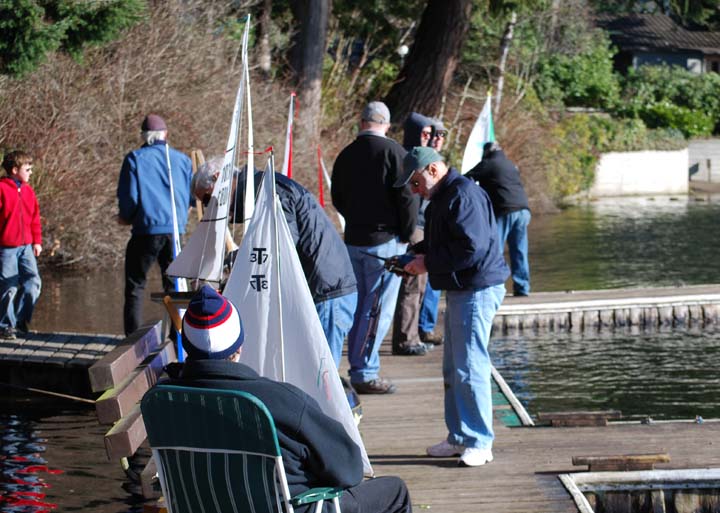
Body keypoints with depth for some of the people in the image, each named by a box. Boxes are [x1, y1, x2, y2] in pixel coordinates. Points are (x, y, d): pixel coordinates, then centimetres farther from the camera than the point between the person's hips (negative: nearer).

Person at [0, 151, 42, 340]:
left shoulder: (28, 191, 11)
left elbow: (35, 218, 16)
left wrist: (37, 241, 12)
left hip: (26, 246, 6)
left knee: (33, 283, -1)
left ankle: (20, 320, 15)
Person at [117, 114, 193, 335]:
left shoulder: (135, 159, -4)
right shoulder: (182, 160, 7)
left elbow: (128, 197, -7)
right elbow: (190, 197, 12)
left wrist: (125, 217, 12)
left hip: (147, 228, -3)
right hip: (176, 230, 3)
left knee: (135, 286, 4)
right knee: (174, 286, 13)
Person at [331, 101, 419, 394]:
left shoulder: (345, 155, 8)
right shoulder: (393, 152, -10)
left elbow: (337, 199, 16)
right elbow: (407, 197, -14)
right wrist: (406, 235, -2)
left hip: (354, 239, 6)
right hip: (385, 240, -6)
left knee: (359, 306, 14)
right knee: (378, 309, -4)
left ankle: (359, 367, 19)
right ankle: (365, 373, -5)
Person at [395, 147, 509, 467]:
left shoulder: (463, 195, -18)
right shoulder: (441, 198, 17)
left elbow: (471, 248, -25)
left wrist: (429, 263, -17)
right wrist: (416, 254, 9)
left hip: (477, 291, -11)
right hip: (458, 290, 11)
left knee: (469, 368, -10)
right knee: (453, 369, 15)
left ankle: (479, 443, -5)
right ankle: (459, 438, 23)